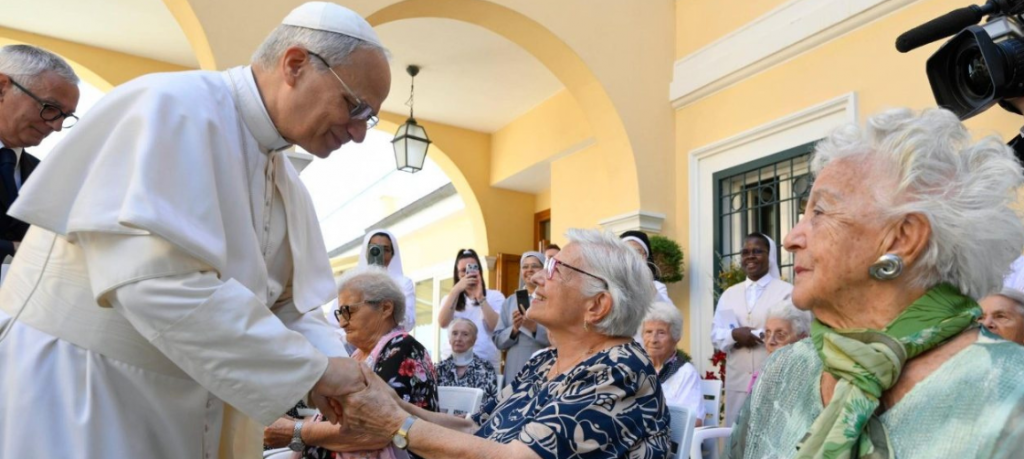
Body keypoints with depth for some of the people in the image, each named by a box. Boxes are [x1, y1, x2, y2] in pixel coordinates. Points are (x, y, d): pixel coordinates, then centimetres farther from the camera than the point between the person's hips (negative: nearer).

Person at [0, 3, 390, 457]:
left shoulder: (285, 183, 6)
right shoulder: (173, 106, -20)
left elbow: (291, 304, 9)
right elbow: (159, 285, -31)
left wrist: (346, 386, -8)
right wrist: (312, 368, -24)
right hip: (71, 393, -7)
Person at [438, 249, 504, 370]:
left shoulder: (495, 296, 8)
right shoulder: (451, 298, 13)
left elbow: (498, 328, -7)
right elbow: (443, 323, -7)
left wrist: (480, 298, -13)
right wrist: (456, 290, -14)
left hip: (487, 362, -1)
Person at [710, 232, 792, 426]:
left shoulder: (787, 291, 0)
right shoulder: (729, 294, 14)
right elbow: (715, 335, 10)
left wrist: (756, 335, -9)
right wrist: (735, 334, -10)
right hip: (737, 381, 4)